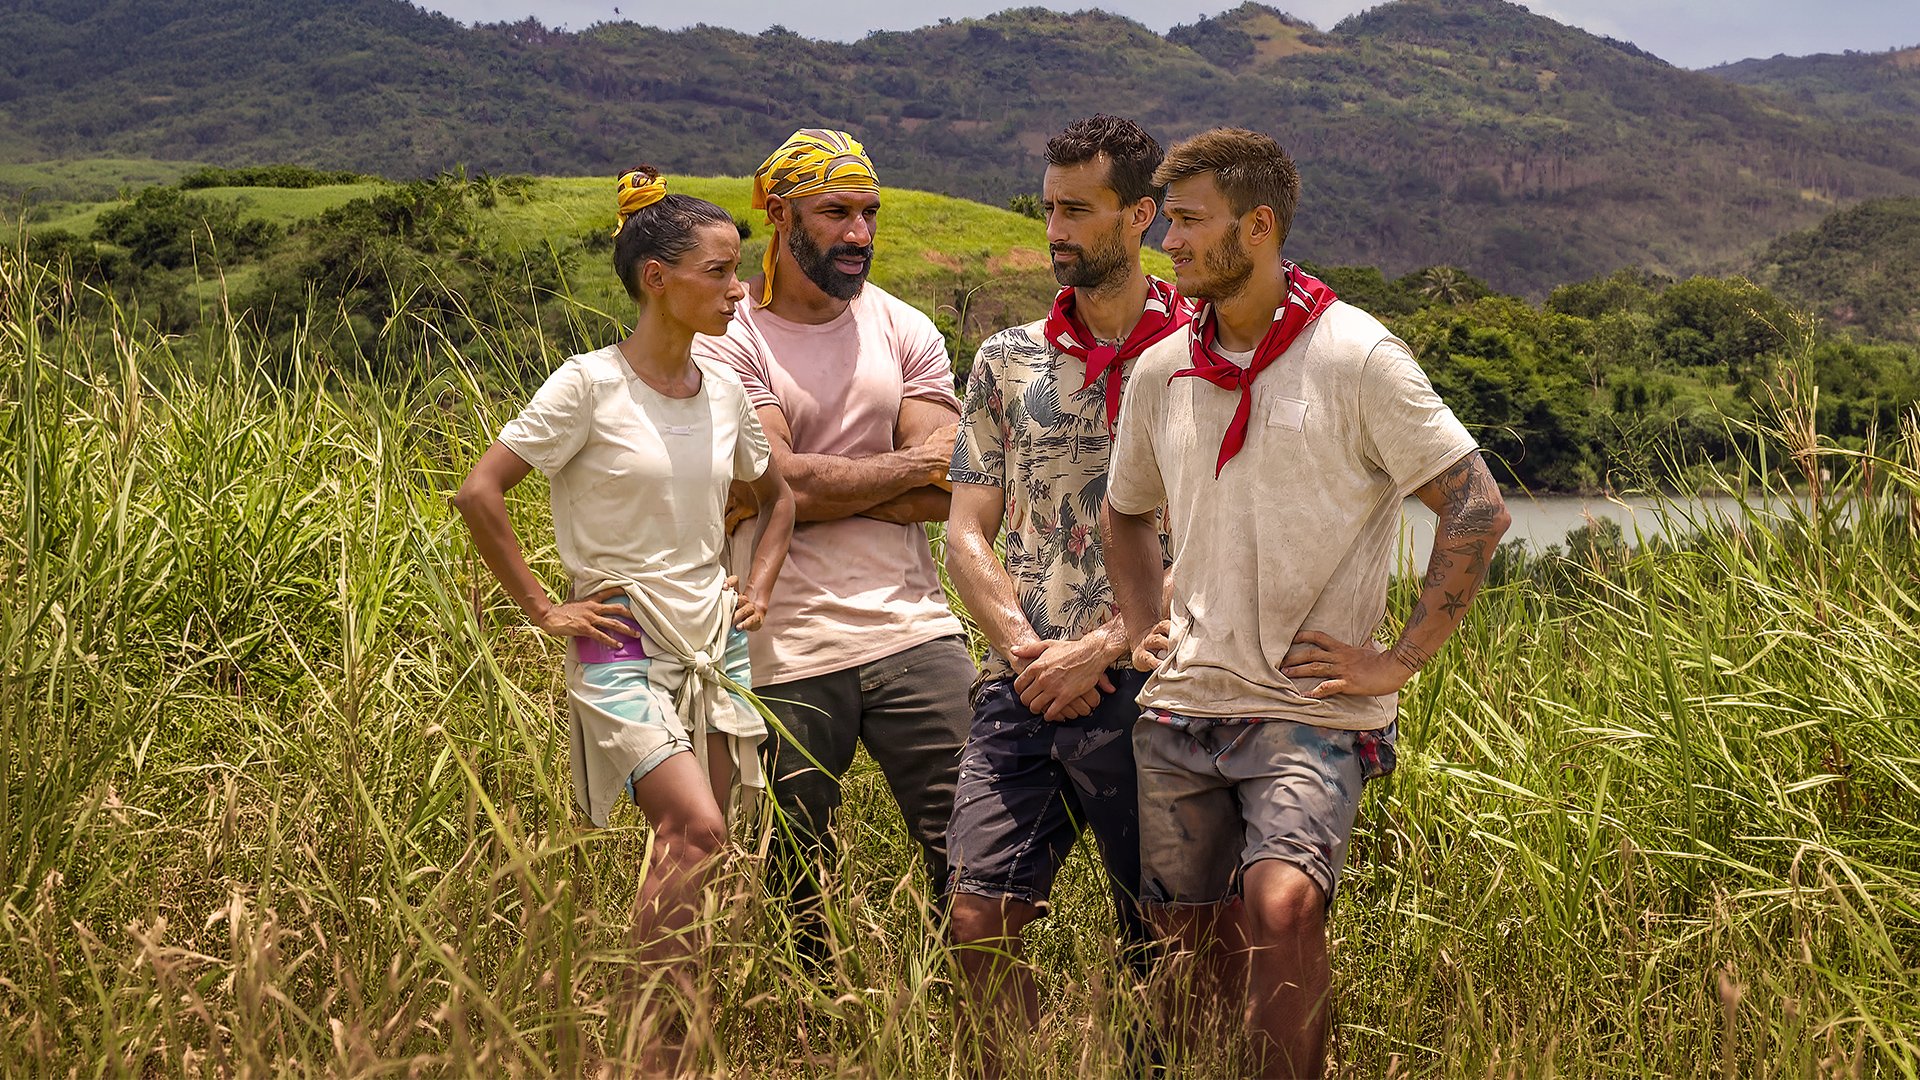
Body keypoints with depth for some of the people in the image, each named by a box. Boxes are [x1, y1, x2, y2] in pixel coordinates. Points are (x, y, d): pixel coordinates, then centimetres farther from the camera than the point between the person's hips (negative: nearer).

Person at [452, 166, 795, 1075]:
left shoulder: (724, 390, 7)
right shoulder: (590, 386, -11)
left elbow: (778, 497, 25)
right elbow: (478, 494, -13)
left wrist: (758, 586, 12)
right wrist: (543, 610, -12)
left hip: (715, 641, 6)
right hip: (621, 646, -6)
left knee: (690, 850, 4)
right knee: (696, 831, -21)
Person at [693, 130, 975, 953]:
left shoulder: (904, 330, 10)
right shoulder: (727, 339, -1)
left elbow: (944, 496, -1)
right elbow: (782, 483, -14)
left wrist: (816, 487, -9)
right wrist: (911, 463, -3)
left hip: (913, 634, 3)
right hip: (786, 651, -3)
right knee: (798, 882, 6)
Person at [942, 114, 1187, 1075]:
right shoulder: (1007, 360, 11)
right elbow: (967, 531, 9)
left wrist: (1099, 650, -13)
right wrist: (1022, 648, -7)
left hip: (1146, 685, -3)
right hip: (1023, 688, 3)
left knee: (1158, 940, 6)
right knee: (980, 923, -1)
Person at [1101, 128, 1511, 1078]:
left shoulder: (1356, 357, -8)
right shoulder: (1160, 371, 9)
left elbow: (1478, 509, -9)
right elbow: (1126, 513, 28)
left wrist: (1399, 661, -11)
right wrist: (1140, 630, 13)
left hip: (1311, 711, -5)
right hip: (1179, 712, 6)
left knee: (1280, 905, -26)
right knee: (1200, 948, 10)